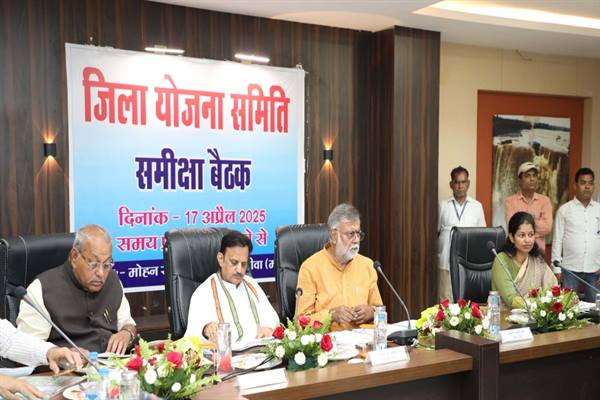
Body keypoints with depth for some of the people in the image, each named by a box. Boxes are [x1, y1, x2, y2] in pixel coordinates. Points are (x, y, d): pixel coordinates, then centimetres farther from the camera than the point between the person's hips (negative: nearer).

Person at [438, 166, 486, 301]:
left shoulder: (477, 206, 9)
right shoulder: (442, 205, 6)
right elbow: (435, 232, 10)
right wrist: (436, 253, 3)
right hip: (447, 261, -1)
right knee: (446, 299, -1)